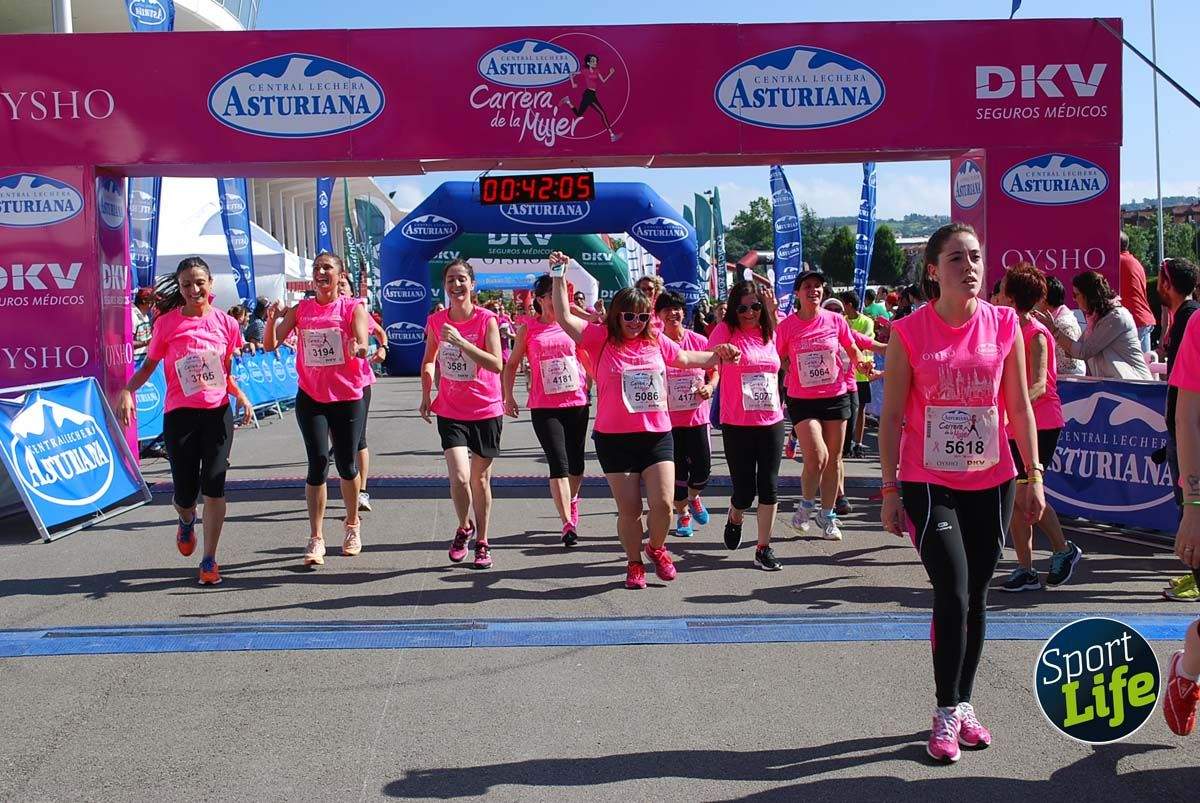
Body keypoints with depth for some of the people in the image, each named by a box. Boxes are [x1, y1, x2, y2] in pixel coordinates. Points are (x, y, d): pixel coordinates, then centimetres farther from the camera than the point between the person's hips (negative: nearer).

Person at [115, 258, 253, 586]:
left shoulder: (226, 323, 3)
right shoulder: (167, 323, -3)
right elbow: (149, 365, 5)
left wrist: (240, 395, -6)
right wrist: (127, 390, -12)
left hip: (218, 412, 1)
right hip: (180, 414, -1)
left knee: (213, 486, -5)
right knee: (185, 493, 3)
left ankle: (209, 560, 6)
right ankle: (187, 521, 42)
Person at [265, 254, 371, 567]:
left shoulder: (352, 308, -4)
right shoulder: (301, 309, 4)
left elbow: (362, 348, -17)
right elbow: (270, 345, 0)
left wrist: (358, 349, -41)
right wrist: (272, 319, -19)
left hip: (347, 397, -1)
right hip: (310, 397, 1)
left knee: (346, 465, 7)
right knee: (318, 462, -9)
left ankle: (352, 523, 32)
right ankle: (316, 539, -4)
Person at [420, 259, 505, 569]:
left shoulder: (486, 319, -11)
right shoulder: (436, 321, -1)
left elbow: (497, 365, -20)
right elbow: (428, 360, 17)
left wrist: (460, 342, -27)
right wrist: (426, 395, 8)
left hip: (486, 412, -1)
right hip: (450, 412, 1)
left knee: (480, 479, 9)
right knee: (459, 477, -14)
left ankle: (481, 543, 25)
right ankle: (463, 528, 15)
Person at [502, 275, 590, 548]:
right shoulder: (528, 329, 0)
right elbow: (512, 364, 8)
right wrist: (508, 396, 1)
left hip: (577, 403, 3)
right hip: (544, 407, -3)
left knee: (576, 462, 12)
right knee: (558, 464, -11)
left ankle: (572, 502, 40)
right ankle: (568, 523, -11)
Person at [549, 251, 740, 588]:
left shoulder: (656, 342, 8)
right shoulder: (600, 339, -3)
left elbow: (686, 359, 26)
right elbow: (564, 318, -11)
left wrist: (718, 355, 18)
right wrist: (559, 277, -16)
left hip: (657, 435, 3)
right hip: (614, 438, -2)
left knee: (663, 504, -5)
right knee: (629, 509, 3)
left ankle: (657, 547, 26)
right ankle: (634, 563, 26)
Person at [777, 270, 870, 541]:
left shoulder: (835, 320, -1)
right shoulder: (787, 326, -5)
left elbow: (852, 349, 11)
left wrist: (862, 362, -8)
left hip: (835, 396, 3)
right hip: (802, 400, -2)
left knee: (833, 459, 9)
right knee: (816, 457, -16)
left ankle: (828, 516, 23)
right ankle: (805, 506, 10)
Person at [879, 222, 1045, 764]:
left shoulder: (1004, 324, 0)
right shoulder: (909, 332, -7)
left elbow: (1019, 406, 6)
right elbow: (891, 415, -4)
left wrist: (1033, 476, 4)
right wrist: (890, 489, -7)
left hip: (991, 482, 3)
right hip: (928, 484, -3)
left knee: (976, 597, 11)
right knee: (953, 595, -11)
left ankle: (963, 704, 26)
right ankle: (946, 713, 5)